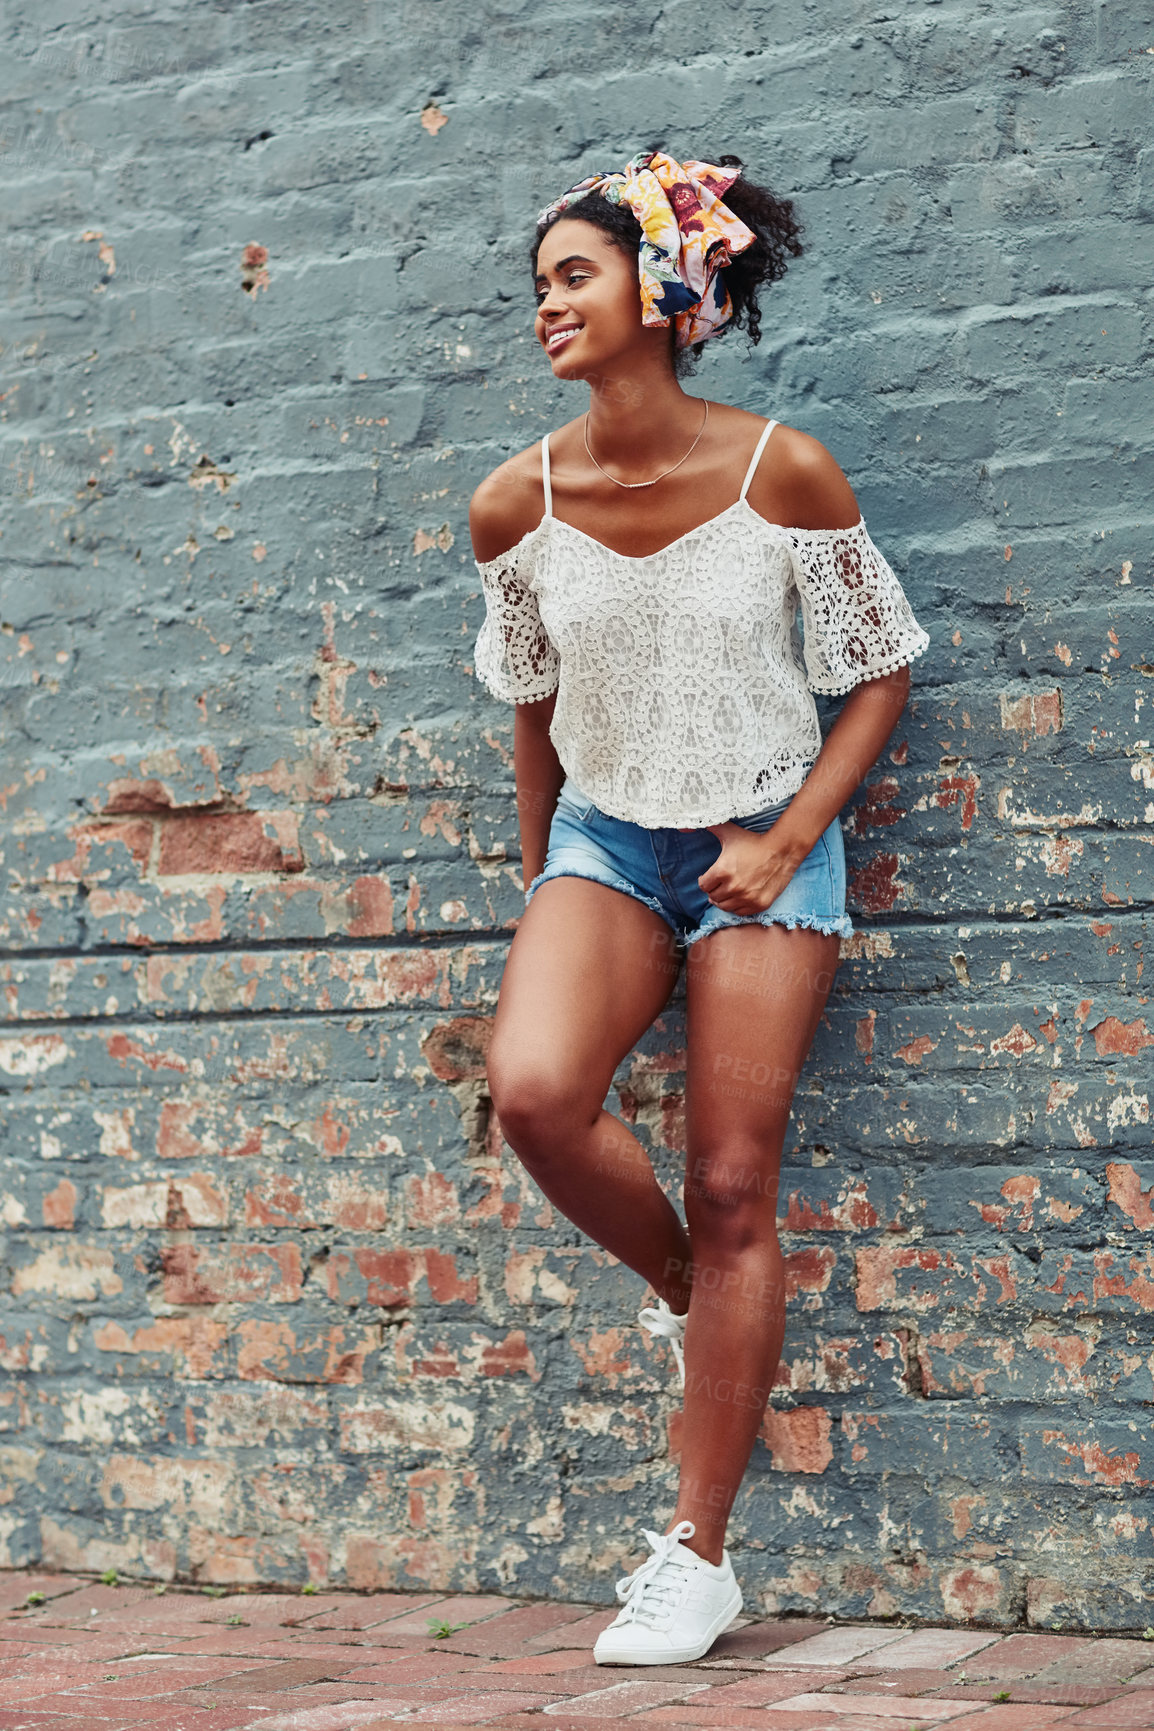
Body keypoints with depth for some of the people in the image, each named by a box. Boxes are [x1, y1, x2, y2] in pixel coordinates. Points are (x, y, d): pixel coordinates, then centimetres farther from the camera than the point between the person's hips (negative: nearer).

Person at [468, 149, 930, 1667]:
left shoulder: (783, 474, -16)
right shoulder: (518, 505, -7)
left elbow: (883, 664, -3)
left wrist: (790, 841, -13)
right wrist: (539, 878, 14)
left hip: (762, 846, -2)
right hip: (604, 840, 2)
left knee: (734, 1190, -4)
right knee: (533, 1089, -26)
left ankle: (699, 1558, 7)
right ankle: (681, 1294, 7)